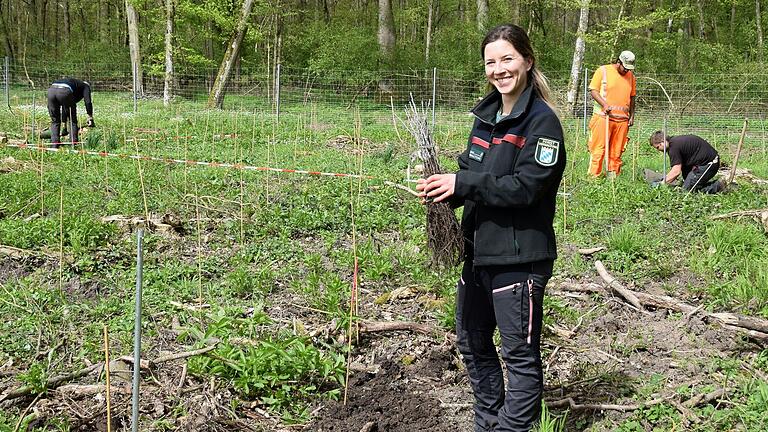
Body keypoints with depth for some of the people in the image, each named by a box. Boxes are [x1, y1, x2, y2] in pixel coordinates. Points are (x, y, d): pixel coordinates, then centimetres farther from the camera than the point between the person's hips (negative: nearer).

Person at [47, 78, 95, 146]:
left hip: (51, 90, 6)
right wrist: (90, 118, 8)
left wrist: (64, 125, 50)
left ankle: (54, 143, 15)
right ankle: (73, 142, 13)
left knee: (55, 121, 20)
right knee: (73, 120, 14)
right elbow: (88, 102, 8)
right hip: (64, 91, -6)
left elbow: (64, 107, 47)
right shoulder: (86, 86, 29)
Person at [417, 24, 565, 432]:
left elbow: (525, 186, -21)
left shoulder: (541, 121, -13)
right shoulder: (487, 115, 11)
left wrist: (462, 183, -21)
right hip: (478, 249, 9)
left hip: (519, 256, -9)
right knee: (472, 344, 20)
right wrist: (446, 188, -6)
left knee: (520, 354, 3)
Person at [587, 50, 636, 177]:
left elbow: (632, 97, 22)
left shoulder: (631, 76, 14)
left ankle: (613, 175, 10)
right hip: (603, 117, -4)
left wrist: (632, 115, 14)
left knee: (616, 151, 4)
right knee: (598, 149, -6)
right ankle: (594, 176, -4)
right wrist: (604, 104, -16)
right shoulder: (603, 71, 0)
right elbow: (593, 91, -3)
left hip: (622, 119, 4)